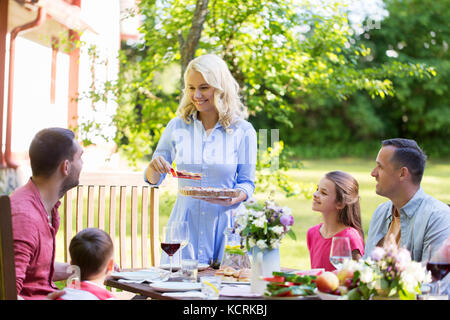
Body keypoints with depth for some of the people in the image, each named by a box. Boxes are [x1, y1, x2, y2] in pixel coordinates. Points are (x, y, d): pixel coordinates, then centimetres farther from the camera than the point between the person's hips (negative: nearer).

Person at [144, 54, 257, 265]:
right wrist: (154, 167, -12)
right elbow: (153, 180, 10)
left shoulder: (243, 131, -1)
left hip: (225, 223, -1)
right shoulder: (177, 126, 4)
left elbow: (247, 183, 3)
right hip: (185, 222, 1)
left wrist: (233, 198, -17)